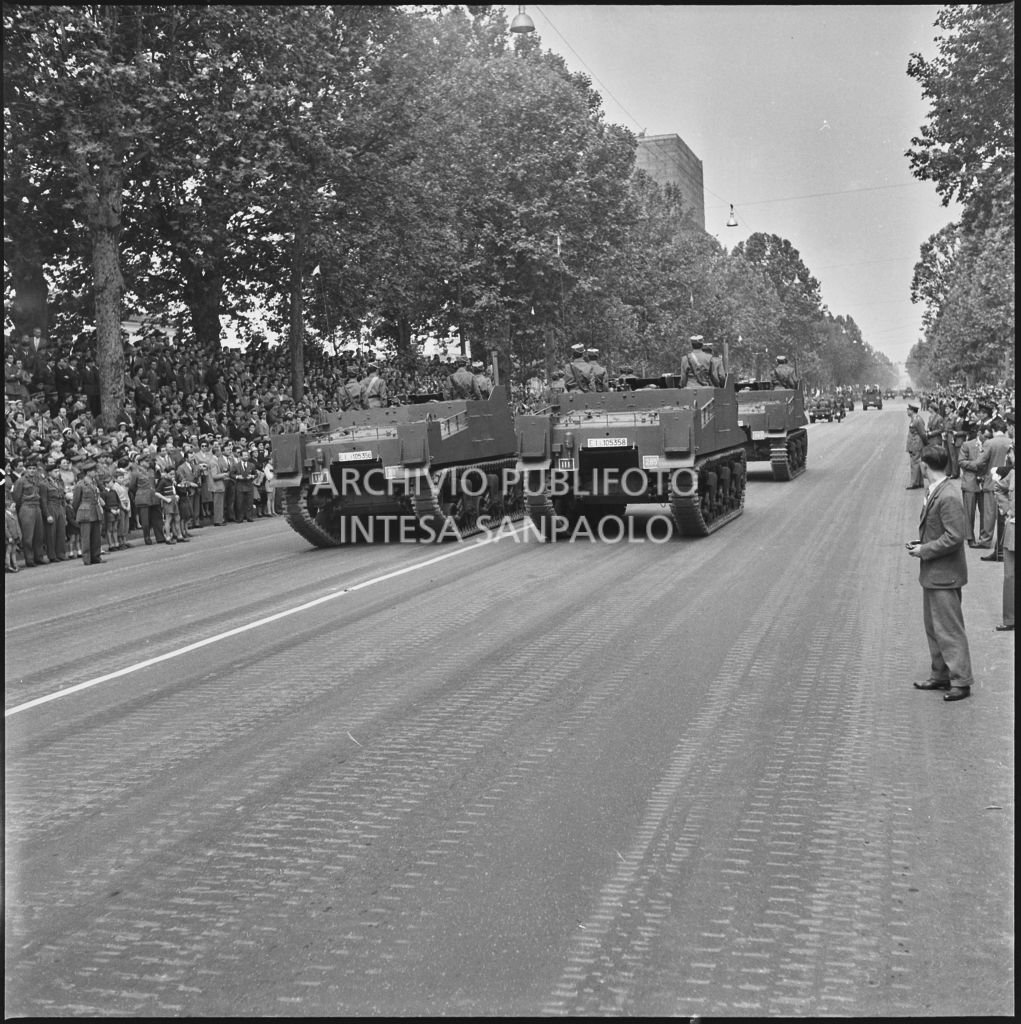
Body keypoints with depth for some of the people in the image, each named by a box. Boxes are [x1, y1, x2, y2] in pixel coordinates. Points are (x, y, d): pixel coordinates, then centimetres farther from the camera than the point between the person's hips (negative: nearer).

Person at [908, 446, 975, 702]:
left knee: (949, 629, -1)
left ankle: (961, 681, 9)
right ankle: (940, 675, 29)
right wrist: (921, 543, 6)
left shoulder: (948, 496, -23)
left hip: (944, 575, -10)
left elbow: (954, 537, -25)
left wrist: (924, 551, -16)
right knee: (932, 626, 18)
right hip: (932, 574, 10)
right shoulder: (935, 491, 7)